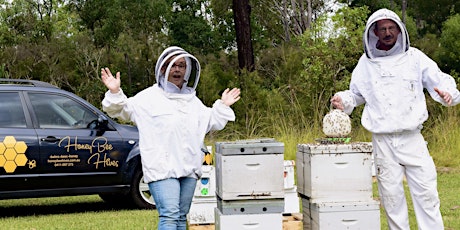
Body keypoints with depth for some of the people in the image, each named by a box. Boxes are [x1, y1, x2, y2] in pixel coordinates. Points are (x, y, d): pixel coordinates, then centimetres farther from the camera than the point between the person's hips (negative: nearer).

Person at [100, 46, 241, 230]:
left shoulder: (193, 101, 19)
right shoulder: (149, 98, 1)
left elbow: (212, 123, 30)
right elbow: (121, 110, 1)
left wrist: (223, 106, 21)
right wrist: (115, 93, -15)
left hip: (189, 169, 6)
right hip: (162, 169, -6)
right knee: (169, 215, -18)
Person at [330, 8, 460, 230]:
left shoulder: (414, 57, 5)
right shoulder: (366, 63, 10)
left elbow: (440, 79, 3)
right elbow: (356, 93, 22)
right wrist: (344, 100, 1)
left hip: (411, 137, -1)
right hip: (382, 141, 1)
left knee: (426, 192, -3)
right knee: (391, 195, 5)